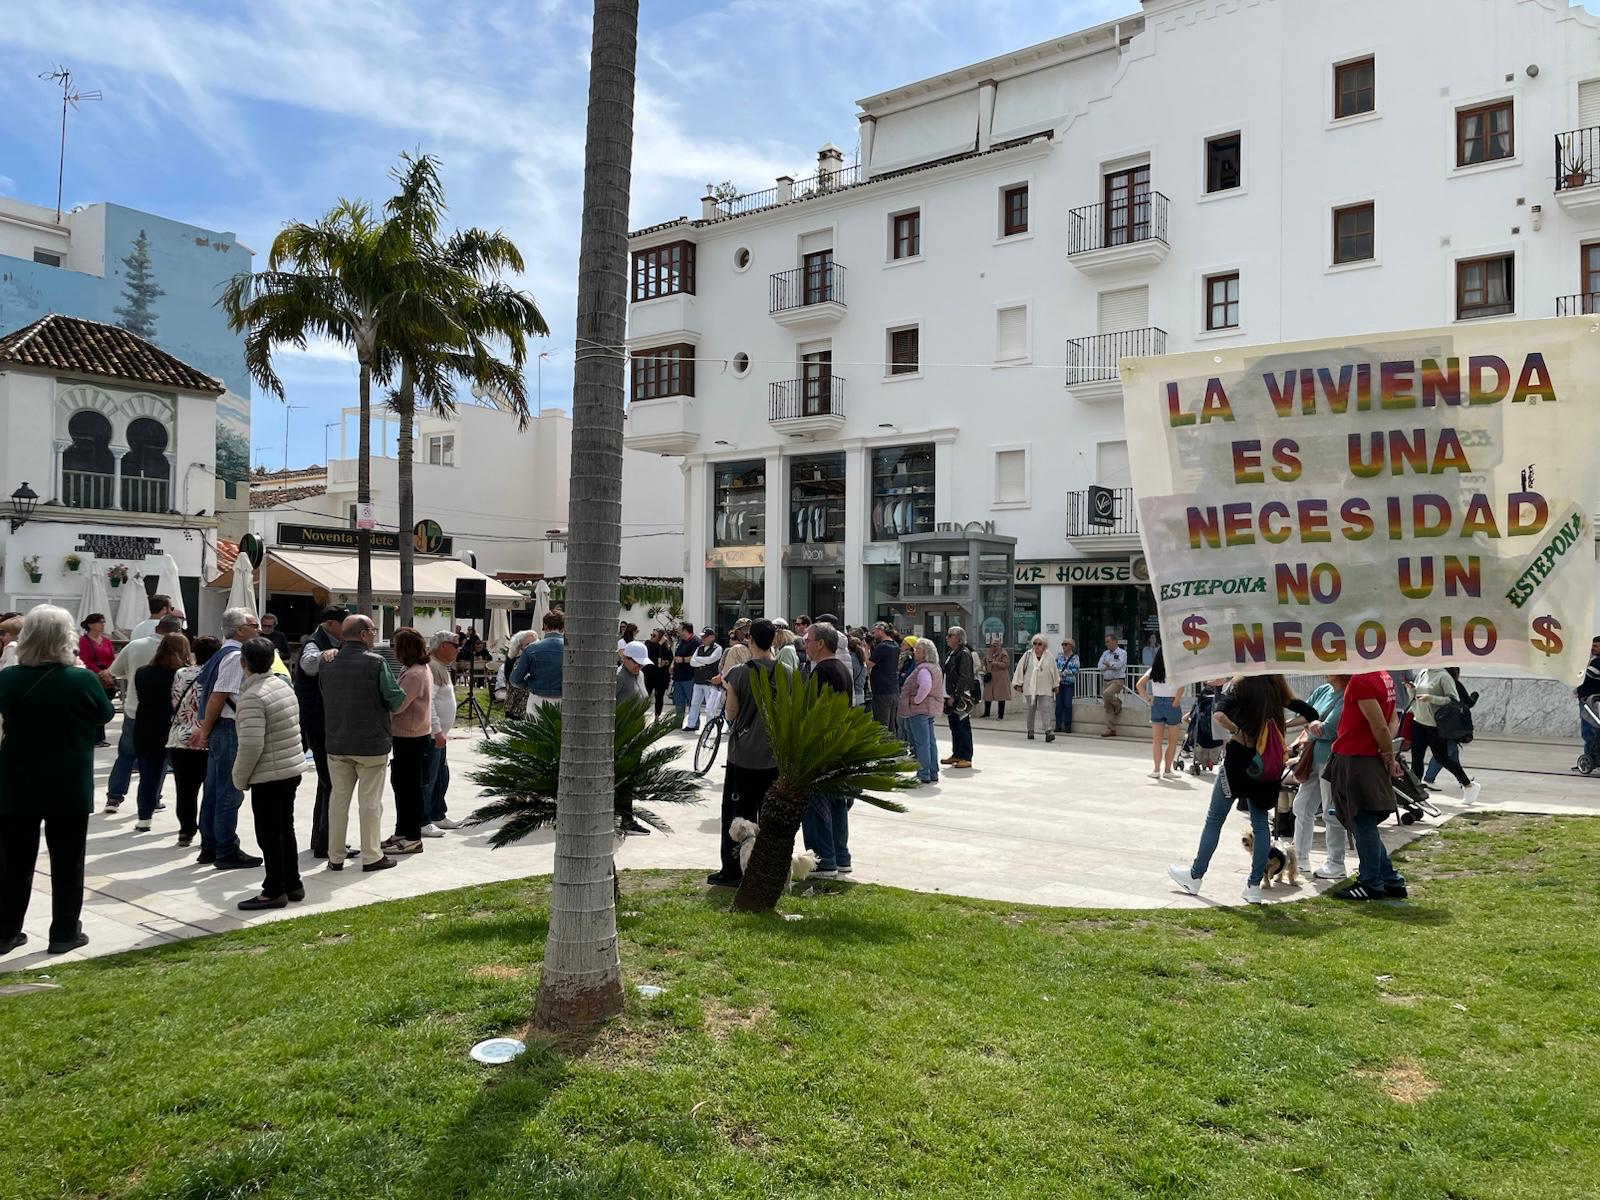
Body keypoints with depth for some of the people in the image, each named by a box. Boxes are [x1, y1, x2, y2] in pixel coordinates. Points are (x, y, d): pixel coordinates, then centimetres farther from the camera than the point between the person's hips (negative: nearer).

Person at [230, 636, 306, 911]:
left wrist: (239, 778, -10)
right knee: (285, 828, 18)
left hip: (269, 775, -9)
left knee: (269, 834, 2)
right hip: (293, 768, 9)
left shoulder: (252, 697, -20)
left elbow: (251, 745, -24)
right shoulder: (284, 685, 6)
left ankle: (274, 891, 10)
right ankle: (292, 884, 26)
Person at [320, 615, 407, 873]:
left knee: (338, 798, 13)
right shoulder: (375, 662, -14)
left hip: (336, 744, 5)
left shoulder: (327, 663, 2)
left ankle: (335, 857, 19)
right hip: (371, 744, -5)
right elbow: (396, 700, -13)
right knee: (370, 800, 4)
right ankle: (371, 856, 11)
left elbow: (323, 696, 13)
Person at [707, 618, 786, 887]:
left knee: (737, 813, 7)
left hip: (743, 755, -2)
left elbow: (731, 715, -2)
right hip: (775, 755, 2)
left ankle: (733, 871, 10)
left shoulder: (738, 674, -10)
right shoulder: (785, 672, -3)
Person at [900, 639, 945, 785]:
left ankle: (924, 775, -3)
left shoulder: (923, 669, -18)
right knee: (931, 742, 14)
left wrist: (917, 700, -21)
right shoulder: (935, 667, 15)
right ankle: (933, 773, 20)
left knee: (921, 743, -5)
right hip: (931, 709, 10)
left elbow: (926, 686, -34)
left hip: (919, 709, -10)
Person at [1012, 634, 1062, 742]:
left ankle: (1049, 731, -17)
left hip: (1045, 689, -1)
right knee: (1031, 710, 9)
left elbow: (1054, 672, 11)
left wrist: (1056, 685, 15)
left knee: (1045, 709, -11)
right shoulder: (1027, 655, 0)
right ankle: (1030, 731, 20)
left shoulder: (1049, 657, 1)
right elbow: (1020, 669, 3)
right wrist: (1018, 684, 2)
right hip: (1030, 688, 1)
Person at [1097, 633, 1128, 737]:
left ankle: (1117, 704, -4)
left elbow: (1119, 665, -17)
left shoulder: (1122, 653, -2)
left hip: (1117, 681, -6)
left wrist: (1108, 664, -3)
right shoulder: (1105, 653, 15)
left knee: (1107, 693, -34)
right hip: (1106, 681, 6)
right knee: (1108, 708, 3)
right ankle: (1111, 730, 7)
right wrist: (1110, 666, -14)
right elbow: (1100, 665, 3)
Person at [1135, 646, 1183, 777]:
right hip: (1171, 704, -3)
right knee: (1172, 741, 10)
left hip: (1156, 704, 4)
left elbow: (1139, 685, -2)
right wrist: (1176, 702, -13)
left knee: (1156, 740, 9)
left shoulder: (1153, 670, 2)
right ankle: (1167, 770, 11)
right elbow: (1180, 688, -24)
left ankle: (1156, 770, 7)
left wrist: (1148, 700, 2)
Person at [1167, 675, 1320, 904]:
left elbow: (1220, 714, -26)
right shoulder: (1277, 689, 4)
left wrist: (1236, 731, -10)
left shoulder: (1242, 686, -10)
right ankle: (1254, 885, 11)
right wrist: (1282, 726, 9)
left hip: (1240, 755, -4)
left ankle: (1194, 876, 18)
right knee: (1261, 822, 11)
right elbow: (1310, 714, 8)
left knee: (1214, 819, 8)